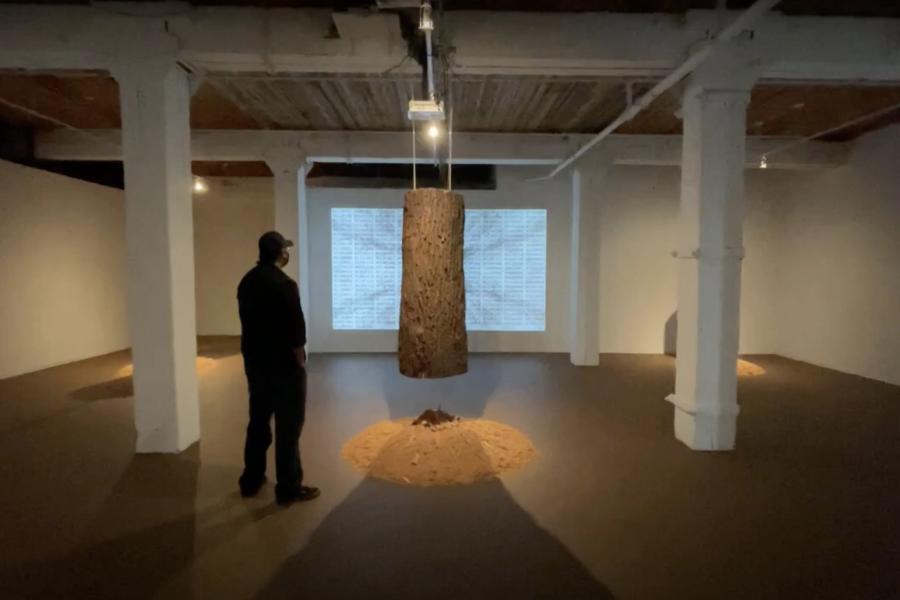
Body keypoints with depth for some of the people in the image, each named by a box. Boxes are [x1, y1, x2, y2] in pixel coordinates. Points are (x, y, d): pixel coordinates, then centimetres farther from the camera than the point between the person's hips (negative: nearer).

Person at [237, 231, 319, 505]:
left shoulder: (246, 282, 6)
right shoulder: (284, 284, -19)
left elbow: (248, 322, 12)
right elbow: (295, 331, -19)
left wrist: (256, 352, 19)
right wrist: (300, 362, -8)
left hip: (254, 362, 8)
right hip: (283, 365, -8)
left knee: (258, 420, 18)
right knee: (288, 426, 2)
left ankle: (251, 480, 29)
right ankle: (289, 488, 12)